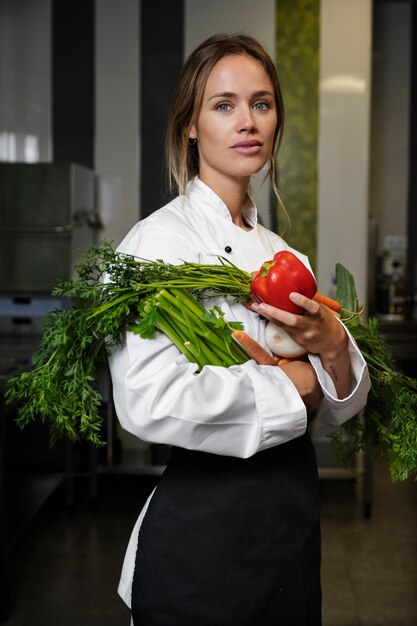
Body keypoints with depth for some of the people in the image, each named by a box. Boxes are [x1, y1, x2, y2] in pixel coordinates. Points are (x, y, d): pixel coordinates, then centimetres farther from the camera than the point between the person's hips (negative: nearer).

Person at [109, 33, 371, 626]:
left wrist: (333, 347, -12)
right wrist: (290, 382, -17)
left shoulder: (281, 253, 9)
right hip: (203, 523, -7)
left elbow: (336, 409, 10)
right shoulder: (160, 239, -13)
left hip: (293, 512, 7)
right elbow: (149, 403, -28)